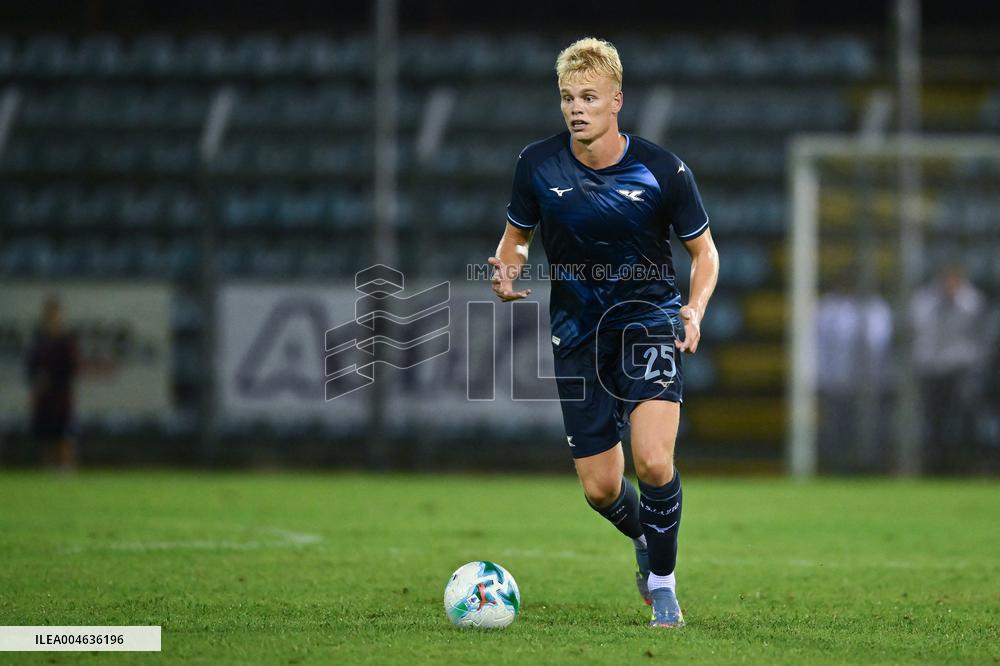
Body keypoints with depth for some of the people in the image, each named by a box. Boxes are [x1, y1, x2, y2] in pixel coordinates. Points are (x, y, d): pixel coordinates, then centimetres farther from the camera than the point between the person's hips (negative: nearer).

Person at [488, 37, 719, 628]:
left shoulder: (662, 170, -11)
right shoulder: (538, 165, -5)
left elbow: (704, 250, 2)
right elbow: (517, 236, 11)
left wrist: (696, 309, -17)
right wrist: (507, 270, -12)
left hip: (649, 320, -3)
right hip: (578, 333, 3)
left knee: (653, 462, -23)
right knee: (601, 489, 4)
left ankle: (663, 581, 1)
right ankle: (645, 540, 40)